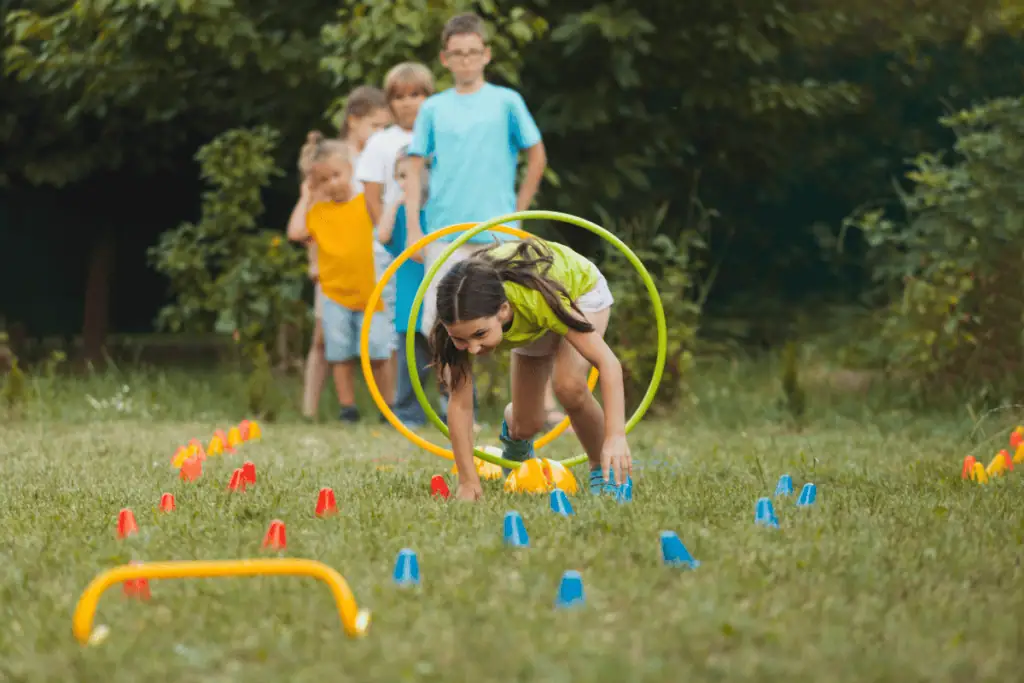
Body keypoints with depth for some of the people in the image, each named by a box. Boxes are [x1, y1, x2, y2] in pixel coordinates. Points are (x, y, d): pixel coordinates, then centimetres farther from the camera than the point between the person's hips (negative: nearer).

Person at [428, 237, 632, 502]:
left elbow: (607, 362, -42)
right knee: (526, 427, 3)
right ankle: (513, 431, 41)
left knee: (569, 386, -31)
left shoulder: (535, 298, -47)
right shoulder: (465, 319, -37)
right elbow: (459, 400, -28)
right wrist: (469, 482, -30)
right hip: (529, 324, 4)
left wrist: (616, 437, -52)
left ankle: (603, 469, -6)